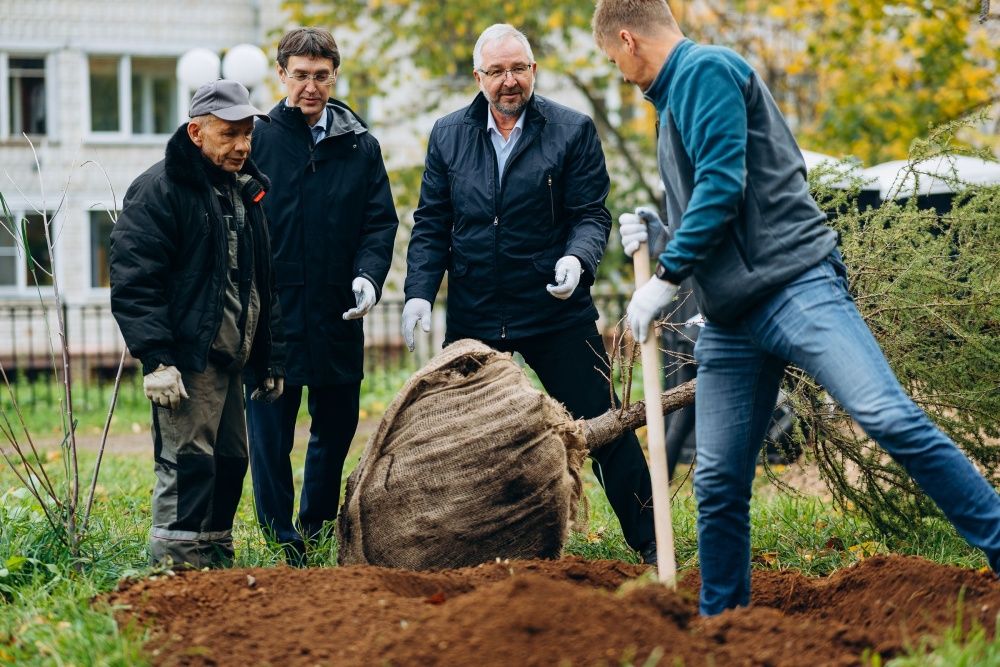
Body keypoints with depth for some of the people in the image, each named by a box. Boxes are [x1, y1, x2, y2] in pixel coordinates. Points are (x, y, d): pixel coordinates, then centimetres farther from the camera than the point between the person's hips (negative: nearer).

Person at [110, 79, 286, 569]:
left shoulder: (247, 190, 18)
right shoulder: (160, 189, -9)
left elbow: (263, 284, 26)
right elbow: (134, 281, -16)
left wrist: (271, 360, 21)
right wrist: (155, 358, -23)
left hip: (229, 360, 9)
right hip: (186, 360, -9)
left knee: (230, 463, 12)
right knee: (187, 467, -13)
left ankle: (215, 562, 22)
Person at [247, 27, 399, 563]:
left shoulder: (360, 145, 8)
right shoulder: (257, 139, 0)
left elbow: (380, 220, 8)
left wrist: (368, 275, -10)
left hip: (337, 318, 3)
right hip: (271, 316, -3)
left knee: (336, 429, 12)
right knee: (270, 437, -2)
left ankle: (317, 534, 28)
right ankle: (283, 548, 6)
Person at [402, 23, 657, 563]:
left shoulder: (573, 131, -2)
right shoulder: (448, 135, 6)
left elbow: (591, 214, -4)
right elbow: (431, 225, 8)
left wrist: (577, 258, -24)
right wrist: (419, 292, -4)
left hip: (555, 311, -2)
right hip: (472, 316, 3)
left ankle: (649, 543, 9)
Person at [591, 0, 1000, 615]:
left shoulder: (707, 68, -4)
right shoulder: (674, 99, 24)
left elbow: (722, 185, -15)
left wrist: (665, 279, -13)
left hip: (796, 284, -9)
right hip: (731, 318, 9)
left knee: (891, 419, -22)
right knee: (718, 484, 6)